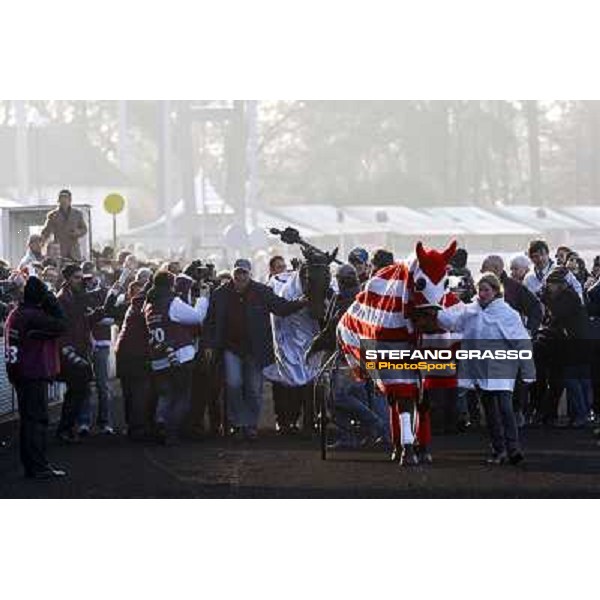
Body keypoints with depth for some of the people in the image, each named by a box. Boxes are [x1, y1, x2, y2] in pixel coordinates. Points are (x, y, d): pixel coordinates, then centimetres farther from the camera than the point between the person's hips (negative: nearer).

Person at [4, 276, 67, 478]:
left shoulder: (16, 314, 12)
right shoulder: (33, 316, -18)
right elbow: (60, 325, -16)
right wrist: (52, 304, -7)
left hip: (20, 373, 10)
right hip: (35, 374, -10)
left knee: (28, 419, 14)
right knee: (37, 418, -7)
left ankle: (31, 464, 19)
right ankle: (39, 467, -8)